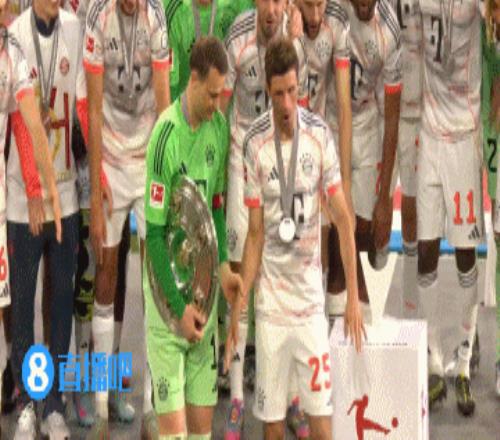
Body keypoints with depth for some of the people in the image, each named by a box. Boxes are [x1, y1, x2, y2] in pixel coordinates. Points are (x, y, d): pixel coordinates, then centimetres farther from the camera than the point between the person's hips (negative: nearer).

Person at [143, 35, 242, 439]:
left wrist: (224, 266, -2)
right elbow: (154, 232, -16)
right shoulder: (165, 135, -19)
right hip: (167, 292, -6)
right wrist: (179, 307, -16)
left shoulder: (219, 126, 1)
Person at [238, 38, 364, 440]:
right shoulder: (255, 145, -6)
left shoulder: (321, 136, -6)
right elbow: (255, 233, 0)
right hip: (271, 303, 0)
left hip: (311, 299, 0)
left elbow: (343, 219, -2)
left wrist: (353, 296, -7)